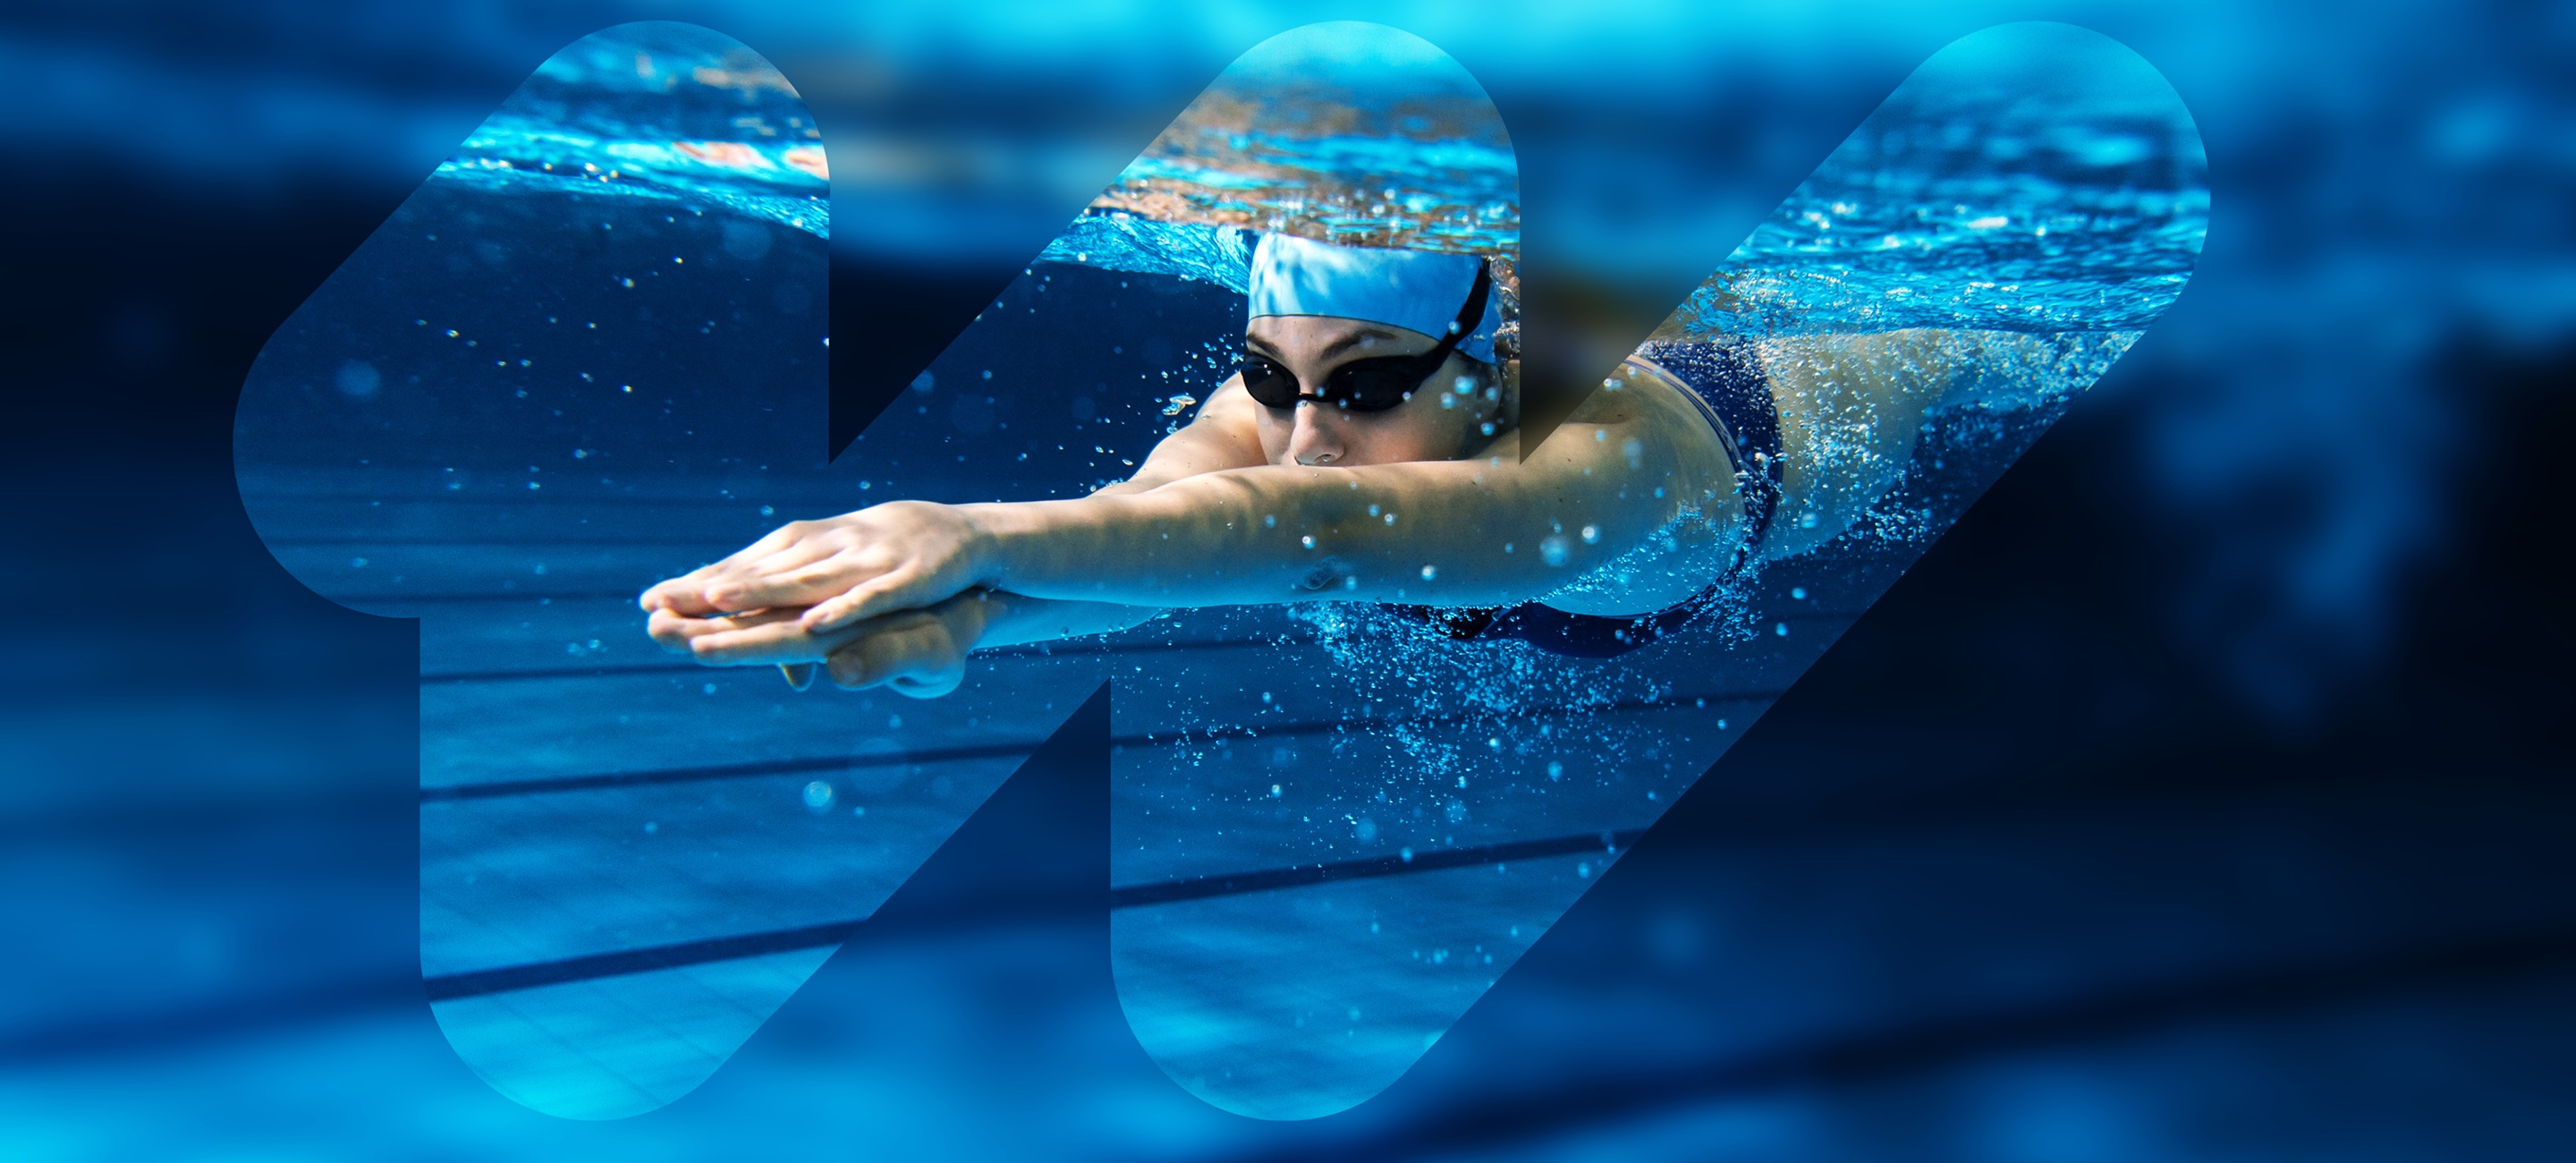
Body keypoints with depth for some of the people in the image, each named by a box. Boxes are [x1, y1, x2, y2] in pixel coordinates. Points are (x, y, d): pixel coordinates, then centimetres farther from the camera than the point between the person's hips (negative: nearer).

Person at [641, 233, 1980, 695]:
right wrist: (957, 609, -86)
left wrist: (985, 536, -89)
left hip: (1780, 419, -1)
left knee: (1940, 346, 37)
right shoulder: (1276, 400, -42)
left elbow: (1328, 531, -76)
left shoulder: (1601, 452, -57)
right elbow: (1148, 505, -64)